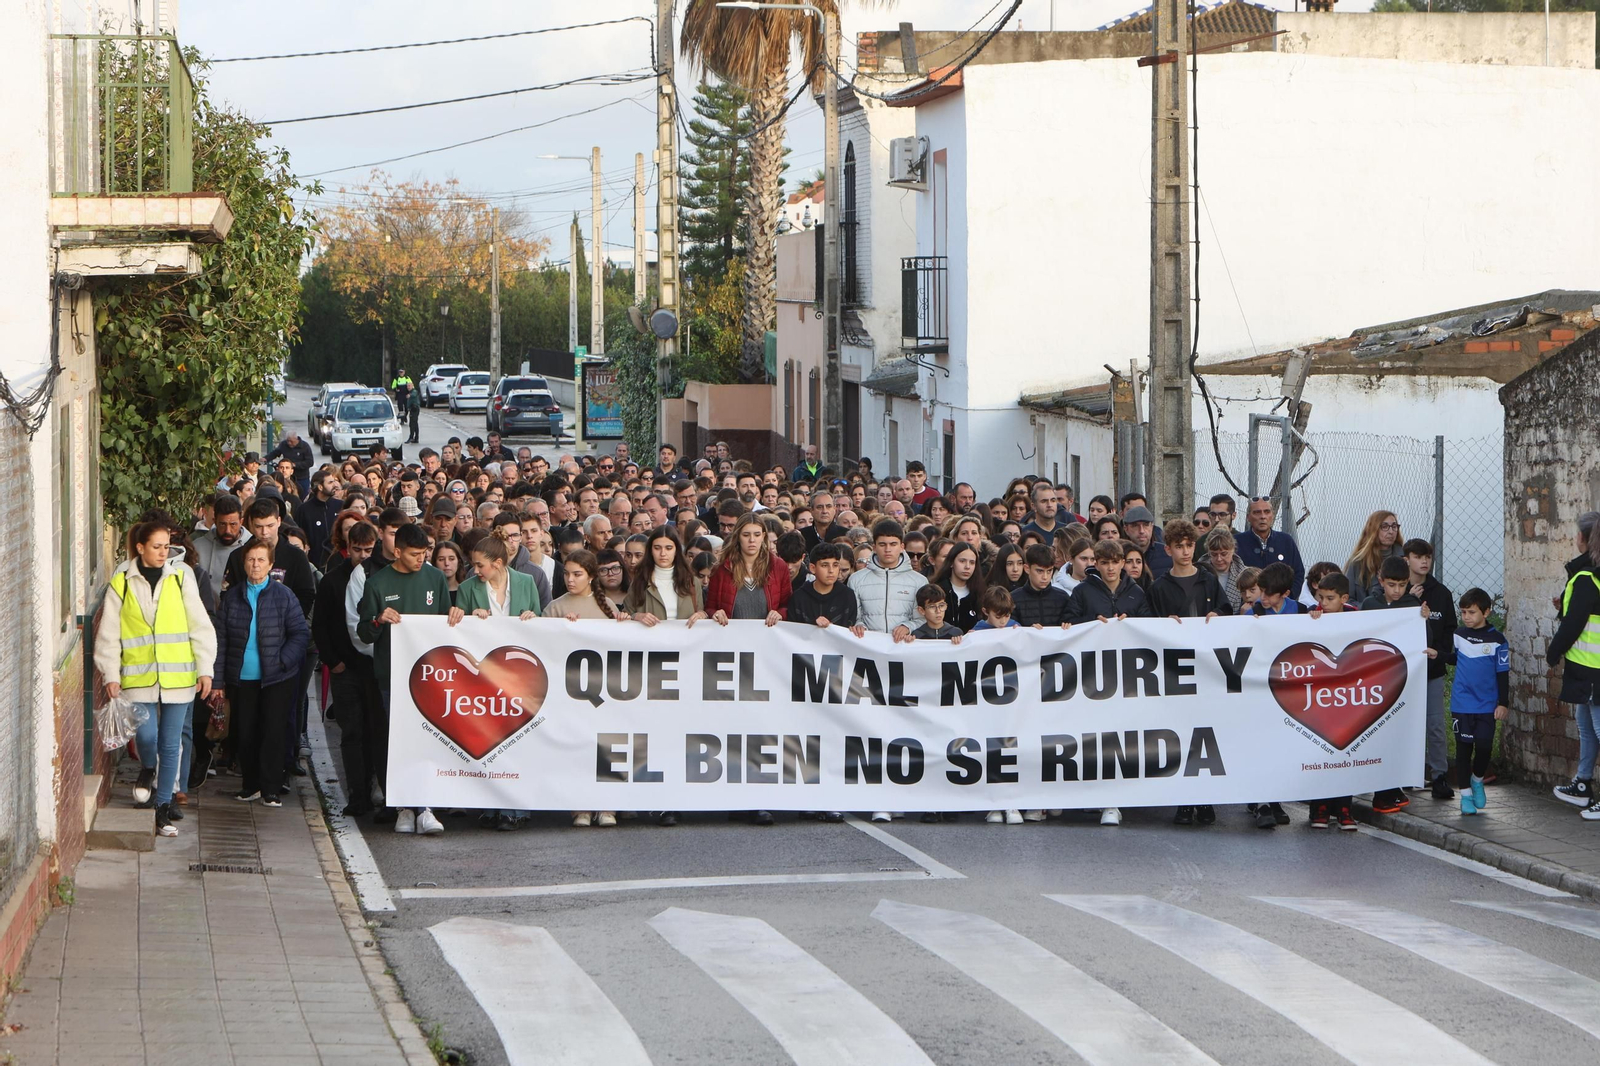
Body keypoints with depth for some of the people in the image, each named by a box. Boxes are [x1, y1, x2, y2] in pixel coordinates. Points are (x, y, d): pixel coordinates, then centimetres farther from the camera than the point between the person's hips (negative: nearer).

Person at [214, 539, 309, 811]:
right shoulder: (232, 597, 6)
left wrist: (282, 660, -14)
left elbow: (301, 633, -1)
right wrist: (218, 679, 2)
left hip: (277, 679, -2)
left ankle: (271, 789, 6)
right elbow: (221, 639, 7)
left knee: (274, 732, -3)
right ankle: (250, 785, 20)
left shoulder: (283, 596, -1)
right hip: (242, 679, 2)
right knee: (244, 734, 6)